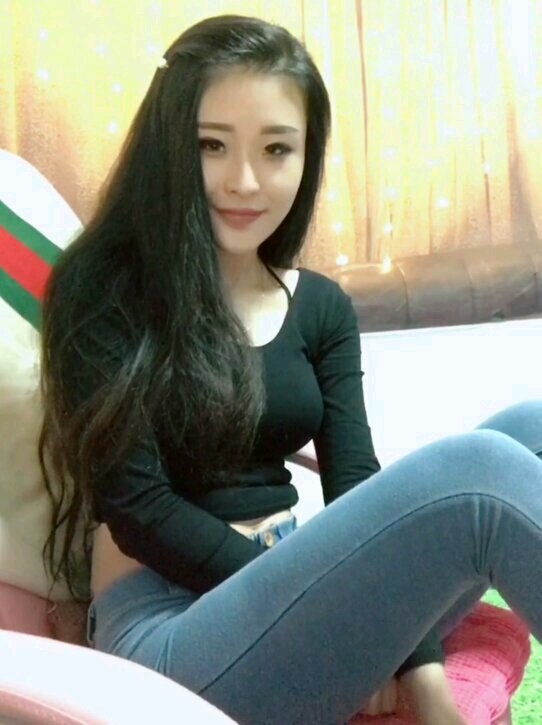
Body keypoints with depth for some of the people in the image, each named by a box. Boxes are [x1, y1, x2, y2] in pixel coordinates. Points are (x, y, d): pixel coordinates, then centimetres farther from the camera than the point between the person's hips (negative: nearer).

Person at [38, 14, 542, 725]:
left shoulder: (323, 307, 9)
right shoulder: (102, 289, -6)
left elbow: (356, 483, 0)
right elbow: (134, 502, -11)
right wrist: (324, 615, -15)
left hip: (296, 589, 6)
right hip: (170, 632, -5)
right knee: (479, 471, -28)